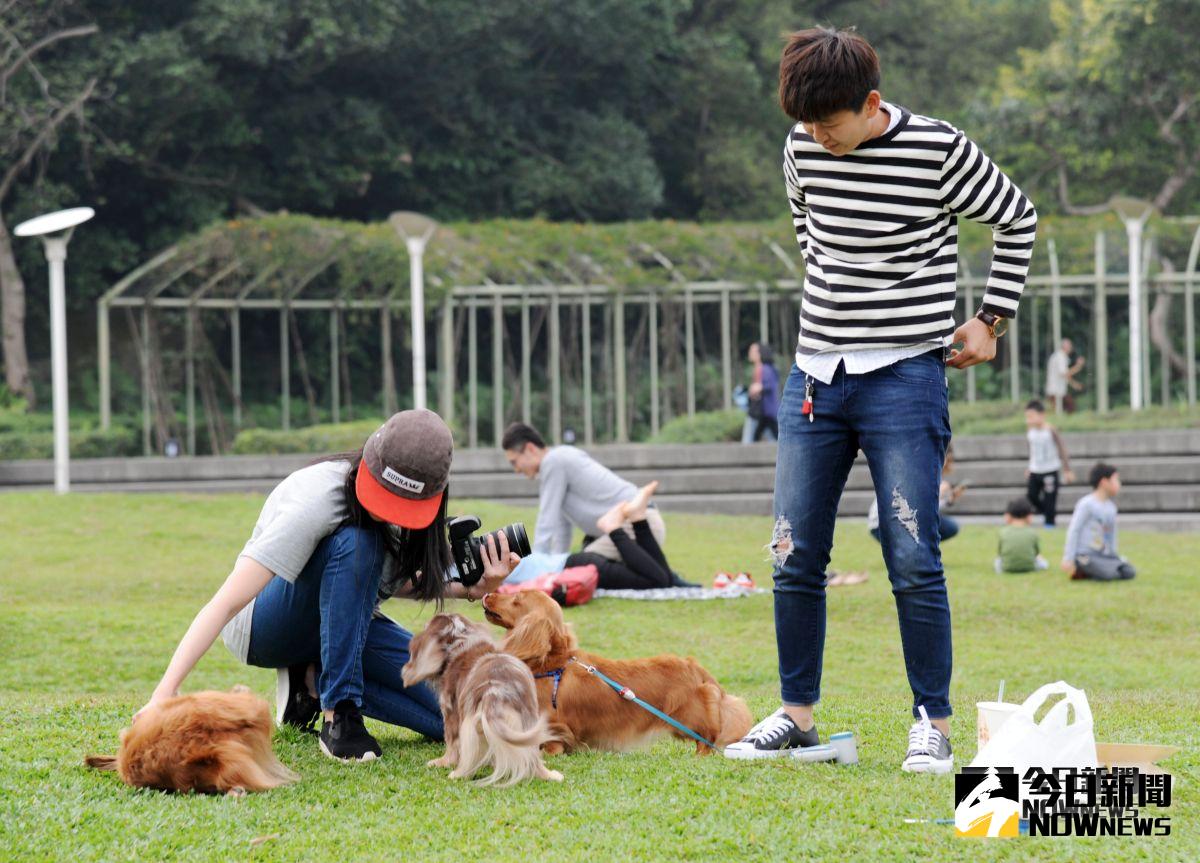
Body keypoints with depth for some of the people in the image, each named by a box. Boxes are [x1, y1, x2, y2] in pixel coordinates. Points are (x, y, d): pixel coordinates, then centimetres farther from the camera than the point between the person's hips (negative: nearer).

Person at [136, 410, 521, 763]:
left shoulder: (418, 505, -13)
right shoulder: (316, 503, -33)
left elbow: (395, 581, 3)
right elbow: (226, 602, -38)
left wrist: (469, 589, -17)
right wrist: (164, 693, -48)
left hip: (340, 622, 6)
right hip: (265, 625, -6)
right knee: (356, 544, -37)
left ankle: (313, 682, 4)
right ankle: (339, 715, -29)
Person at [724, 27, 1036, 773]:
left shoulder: (938, 152, -11)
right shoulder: (804, 151, 2)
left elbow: (1018, 220, 5)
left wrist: (991, 321, 3)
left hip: (905, 376, -5)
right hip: (815, 375, 5)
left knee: (913, 561, -8)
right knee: (795, 558, 4)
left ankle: (934, 725, 1)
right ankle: (798, 718, 15)